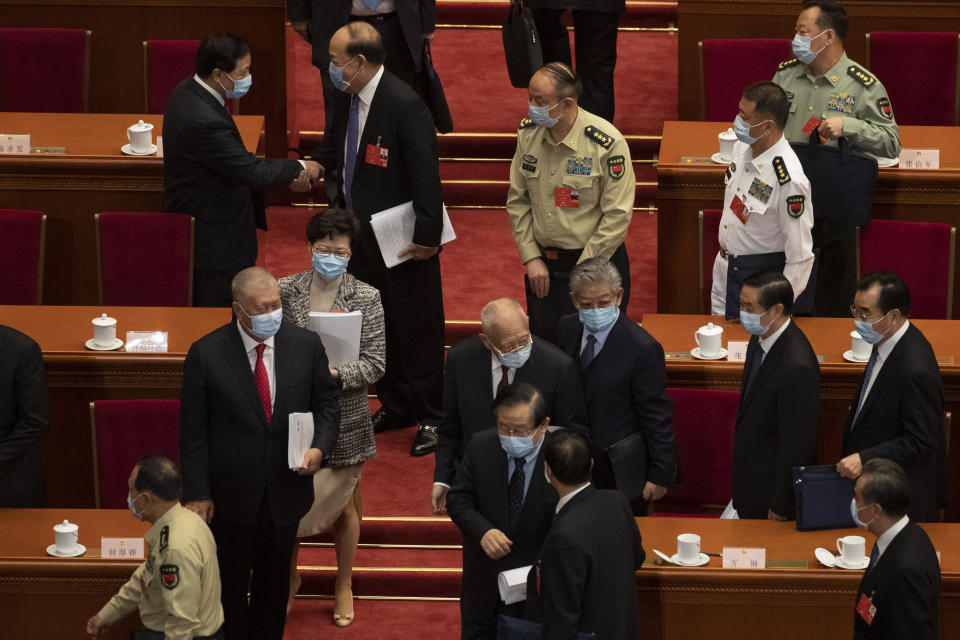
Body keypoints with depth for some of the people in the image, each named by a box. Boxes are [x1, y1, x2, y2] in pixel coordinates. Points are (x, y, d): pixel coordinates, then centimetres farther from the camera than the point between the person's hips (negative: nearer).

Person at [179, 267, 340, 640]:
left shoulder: (306, 345, -5)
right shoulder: (206, 354, -13)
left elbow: (326, 402, 6)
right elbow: (193, 430, -9)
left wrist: (320, 447, -14)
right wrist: (198, 494, -10)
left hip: (285, 493, 3)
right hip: (231, 494, -3)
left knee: (275, 582, 18)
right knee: (231, 585, 12)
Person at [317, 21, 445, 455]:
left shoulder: (405, 105, -24)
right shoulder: (347, 97, 1)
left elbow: (426, 174, -22)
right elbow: (335, 146, 20)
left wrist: (427, 236, -21)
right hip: (362, 234, 8)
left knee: (416, 328, 6)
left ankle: (430, 416, 20)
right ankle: (395, 407, 34)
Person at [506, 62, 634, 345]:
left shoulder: (607, 144, -19)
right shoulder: (528, 133, -2)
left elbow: (617, 216, -16)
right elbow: (517, 200, 7)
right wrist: (530, 257, 0)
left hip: (597, 261, -5)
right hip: (543, 266, 5)